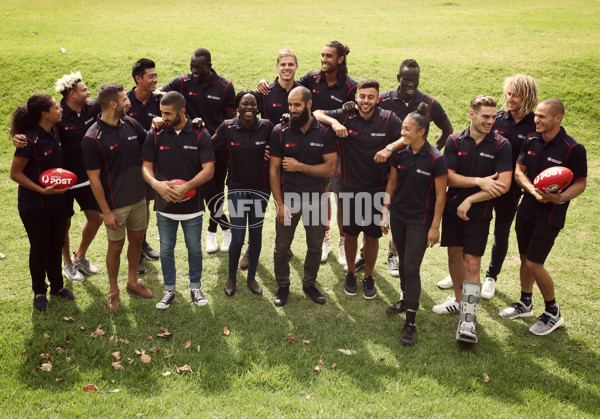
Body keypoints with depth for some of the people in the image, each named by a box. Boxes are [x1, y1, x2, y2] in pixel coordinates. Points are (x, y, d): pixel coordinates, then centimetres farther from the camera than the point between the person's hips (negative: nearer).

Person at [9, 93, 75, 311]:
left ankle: (57, 285, 34)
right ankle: (39, 291, 27)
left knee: (56, 244, 16)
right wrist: (42, 190, -23)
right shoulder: (30, 140, -23)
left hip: (56, 200, 7)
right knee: (39, 248, 7)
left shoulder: (54, 132, -1)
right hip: (33, 205, -6)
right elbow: (15, 173, -17)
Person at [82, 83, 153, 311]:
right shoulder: (93, 138, -20)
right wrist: (106, 212, -16)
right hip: (115, 204, -6)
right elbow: (94, 178, -16)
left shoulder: (130, 124, -2)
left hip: (138, 197, 6)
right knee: (116, 246, 9)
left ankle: (132, 281, 39)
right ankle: (113, 290, 30)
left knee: (137, 239, 18)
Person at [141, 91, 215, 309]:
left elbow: (209, 169, -14)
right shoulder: (155, 135, -4)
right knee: (166, 249, 13)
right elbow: (146, 166, -3)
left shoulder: (200, 135, -9)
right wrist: (156, 184, -25)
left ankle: (195, 287, 33)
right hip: (165, 204, 1)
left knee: (195, 248, 13)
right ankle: (169, 290, 30)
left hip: (192, 204, -1)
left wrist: (186, 187, -26)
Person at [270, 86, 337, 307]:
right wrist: (280, 204, -11)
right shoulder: (280, 131, -7)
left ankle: (309, 284, 37)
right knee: (281, 247, 8)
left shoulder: (325, 131, -7)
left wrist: (299, 166, -17)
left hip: (316, 199, 1)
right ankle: (282, 286, 31)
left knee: (315, 246, 14)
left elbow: (330, 168, -11)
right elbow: (274, 169, -6)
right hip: (288, 198, 0)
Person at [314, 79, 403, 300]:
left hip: (377, 188, 0)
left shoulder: (388, 120, -8)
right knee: (351, 233, 14)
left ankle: (368, 277, 32)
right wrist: (333, 122, -25)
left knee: (372, 236, 10)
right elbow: (316, 114, -5)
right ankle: (351, 274, 36)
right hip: (349, 186, 1)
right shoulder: (345, 116, -7)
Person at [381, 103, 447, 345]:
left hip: (420, 221, -5)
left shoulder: (436, 159, -16)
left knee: (412, 269, -6)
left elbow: (440, 195, -12)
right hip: (398, 216, 5)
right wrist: (385, 212, 10)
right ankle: (406, 299, 39)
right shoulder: (400, 154, -1)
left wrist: (435, 226, -12)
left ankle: (410, 322, 0)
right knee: (403, 263, 18)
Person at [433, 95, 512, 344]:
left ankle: (467, 321, -4)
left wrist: (470, 200, -16)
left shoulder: (502, 146, -8)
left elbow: (503, 185, -15)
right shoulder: (455, 141, -2)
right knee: (454, 254, 15)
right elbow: (449, 176, -8)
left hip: (479, 213, -3)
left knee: (472, 263, -6)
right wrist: (479, 181, -19)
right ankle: (459, 300, 36)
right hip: (452, 209, 3)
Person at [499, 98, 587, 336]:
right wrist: (534, 191, -15)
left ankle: (553, 313, 16)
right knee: (525, 258, 16)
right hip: (527, 209, 6)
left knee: (534, 264, -5)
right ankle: (525, 304, 36)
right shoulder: (531, 141, 2)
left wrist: (561, 198, -29)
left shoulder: (573, 149, -15)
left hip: (550, 216, -6)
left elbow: (580, 183, -10)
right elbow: (519, 171, 3)